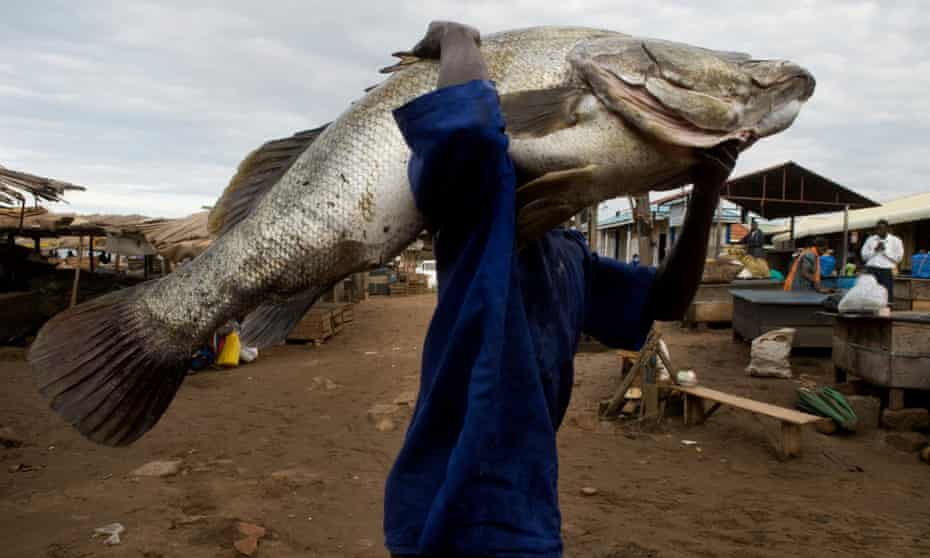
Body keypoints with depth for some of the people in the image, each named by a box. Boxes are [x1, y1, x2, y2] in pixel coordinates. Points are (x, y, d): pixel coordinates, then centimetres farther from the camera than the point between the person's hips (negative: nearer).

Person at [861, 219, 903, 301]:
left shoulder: (895, 240, 6)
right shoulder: (870, 239, 13)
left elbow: (899, 257, 0)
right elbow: (864, 256, 8)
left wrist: (885, 250, -7)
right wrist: (875, 250, -6)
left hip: (886, 270, -2)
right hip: (871, 270, 2)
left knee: (887, 296, -5)